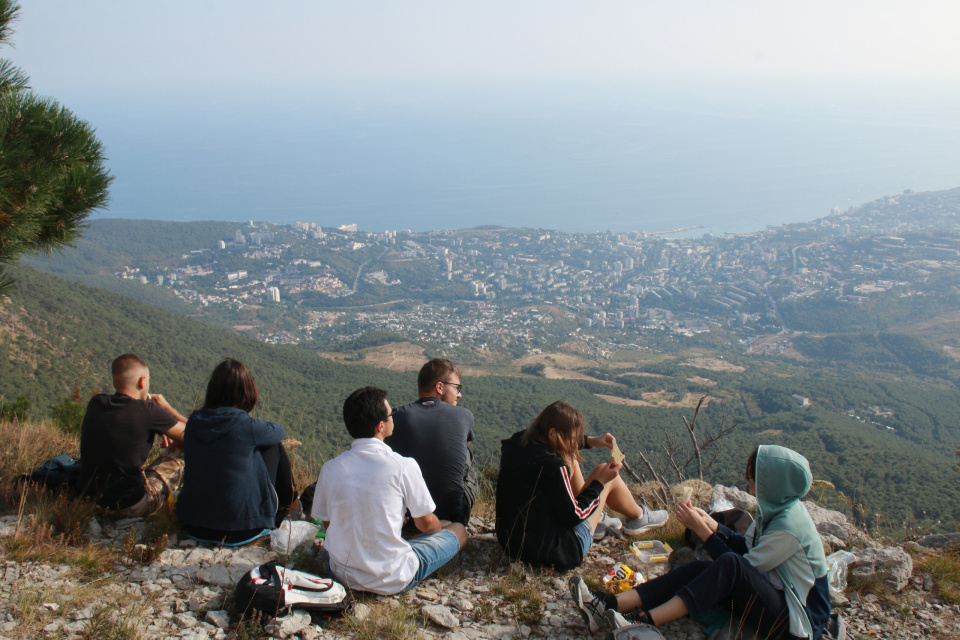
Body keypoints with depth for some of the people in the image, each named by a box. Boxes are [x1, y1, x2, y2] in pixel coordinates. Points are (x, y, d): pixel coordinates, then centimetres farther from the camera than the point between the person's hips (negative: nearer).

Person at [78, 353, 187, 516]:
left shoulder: (95, 403, 0)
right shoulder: (147, 411, -18)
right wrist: (165, 406, 5)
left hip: (88, 499, 7)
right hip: (129, 508, -7)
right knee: (181, 447, 8)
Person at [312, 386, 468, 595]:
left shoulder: (330, 469, -8)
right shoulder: (403, 466, -19)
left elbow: (327, 524, 5)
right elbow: (426, 524, -7)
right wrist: (439, 525, 18)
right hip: (391, 581, -6)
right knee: (458, 530, 13)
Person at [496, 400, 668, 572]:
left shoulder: (516, 443, -7)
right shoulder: (552, 467, -30)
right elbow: (574, 516, -16)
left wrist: (589, 441, 13)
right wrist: (600, 482, -6)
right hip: (553, 554, -7)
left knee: (570, 462, 16)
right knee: (606, 473, 5)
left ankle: (596, 518, 35)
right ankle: (638, 518, 32)